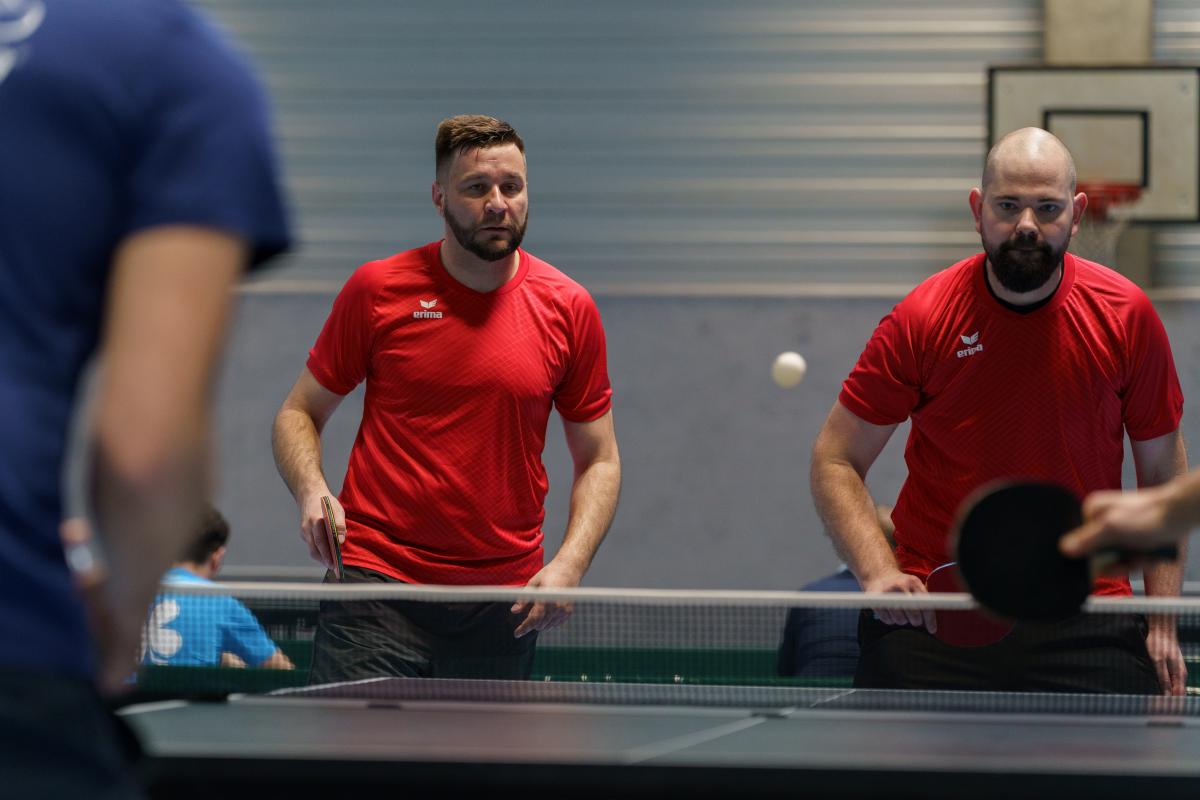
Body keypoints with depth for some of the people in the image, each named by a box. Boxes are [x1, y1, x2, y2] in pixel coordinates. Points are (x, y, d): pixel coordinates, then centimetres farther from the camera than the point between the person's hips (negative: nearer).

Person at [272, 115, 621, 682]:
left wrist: (568, 566, -7)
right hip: (375, 582, -1)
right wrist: (311, 492, -12)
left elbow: (599, 460, 9)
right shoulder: (377, 290, 0)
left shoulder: (568, 309, 3)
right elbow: (299, 413, 9)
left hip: (503, 603, 2)